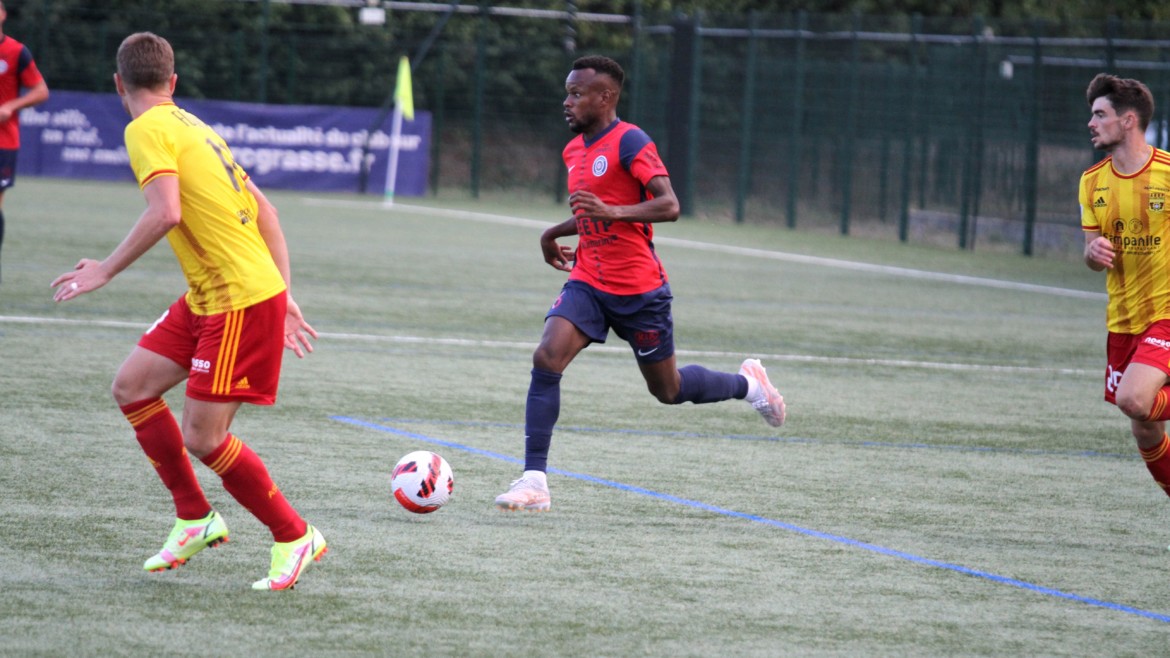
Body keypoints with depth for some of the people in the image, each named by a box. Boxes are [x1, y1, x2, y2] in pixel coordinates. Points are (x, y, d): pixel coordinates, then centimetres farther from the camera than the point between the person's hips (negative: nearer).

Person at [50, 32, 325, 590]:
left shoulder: (147, 131, -10)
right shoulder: (192, 126, 16)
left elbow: (165, 213, -26)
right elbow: (262, 209, 17)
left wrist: (106, 271, -16)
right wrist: (282, 296, 19)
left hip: (241, 302, -9)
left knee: (202, 438, -6)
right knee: (132, 385, 10)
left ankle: (295, 537, 7)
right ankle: (195, 519, 17)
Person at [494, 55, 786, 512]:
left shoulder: (630, 142, -15)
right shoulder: (574, 150, 11)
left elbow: (669, 206, -24)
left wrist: (612, 212, -35)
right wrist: (557, 232, 17)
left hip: (638, 289, -6)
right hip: (588, 283, 6)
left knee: (668, 390, 7)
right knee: (546, 359, -17)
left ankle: (747, 384, 37)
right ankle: (534, 482, -18)